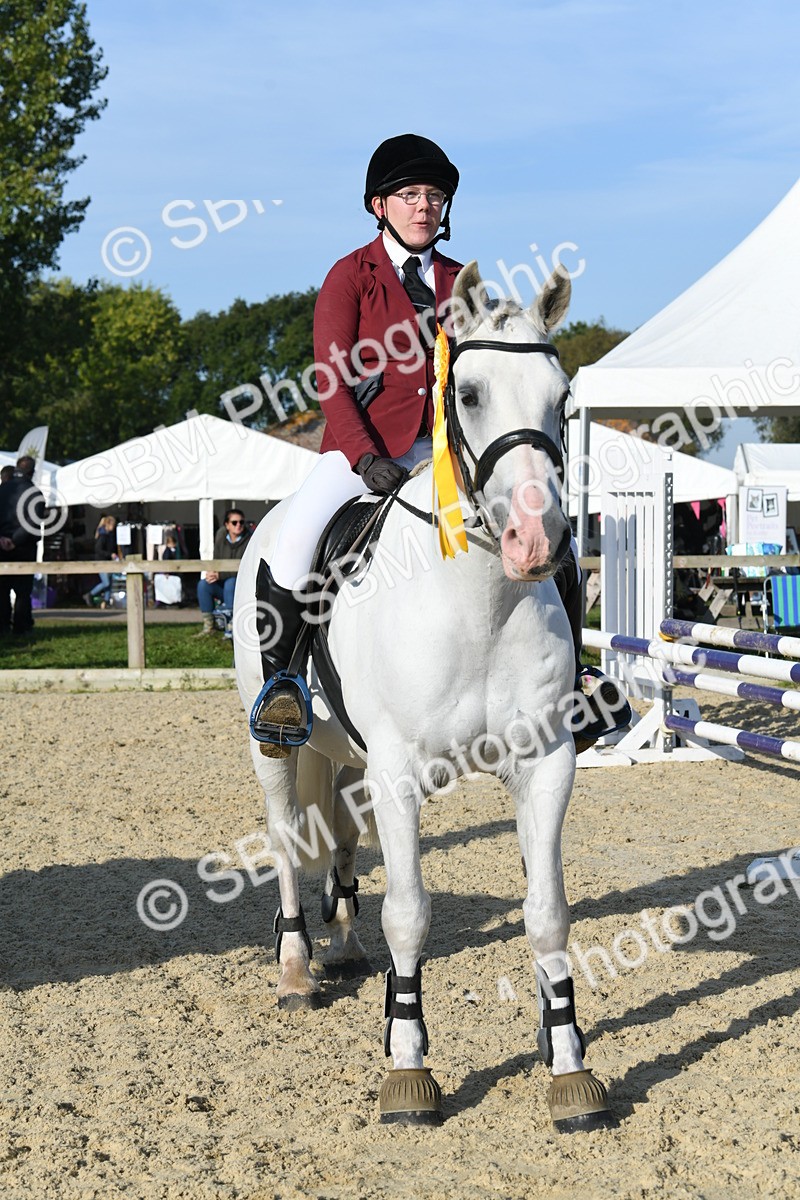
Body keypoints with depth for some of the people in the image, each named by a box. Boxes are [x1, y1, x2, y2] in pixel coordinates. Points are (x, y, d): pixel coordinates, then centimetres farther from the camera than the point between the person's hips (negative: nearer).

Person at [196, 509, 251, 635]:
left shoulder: (248, 541, -12)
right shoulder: (221, 540, 4)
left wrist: (220, 575, -25)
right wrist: (212, 573, -13)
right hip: (222, 585, 5)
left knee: (230, 582, -36)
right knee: (203, 584, -21)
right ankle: (208, 625, -17)